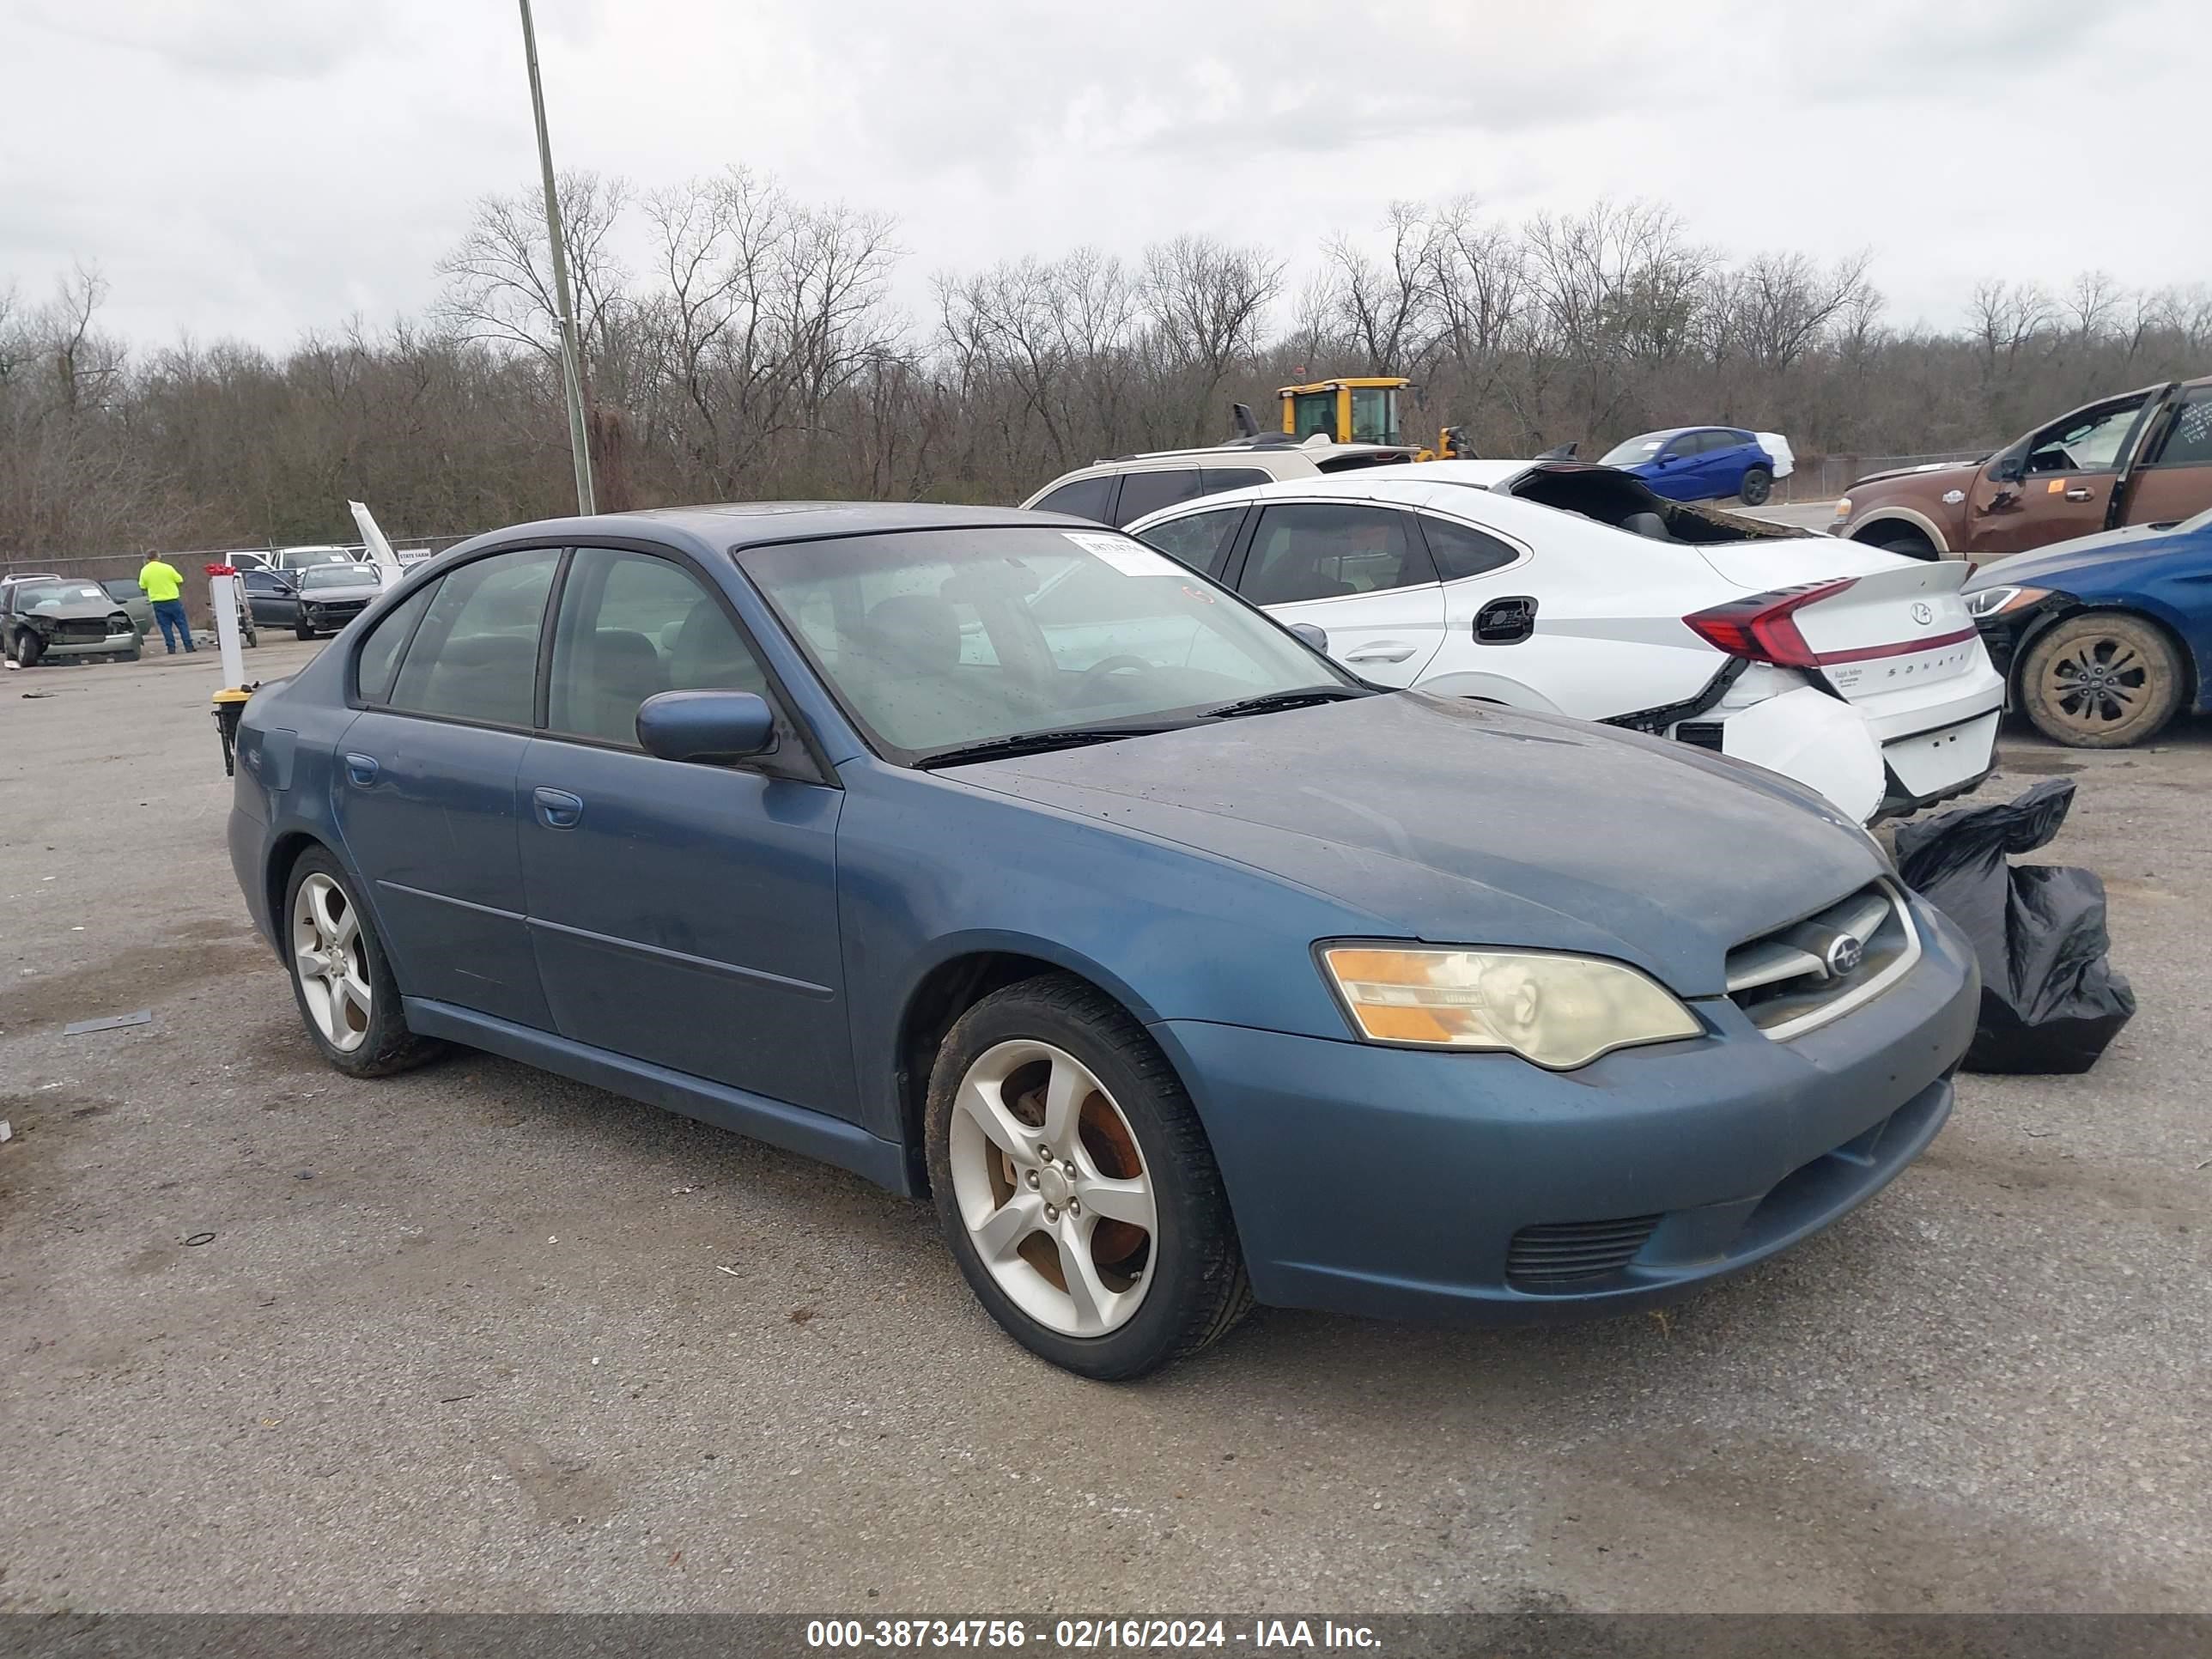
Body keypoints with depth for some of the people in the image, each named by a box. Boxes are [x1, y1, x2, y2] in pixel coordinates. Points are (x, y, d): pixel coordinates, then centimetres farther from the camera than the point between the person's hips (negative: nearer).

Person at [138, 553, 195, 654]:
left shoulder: (144, 571, 0)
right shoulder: (167, 568, -6)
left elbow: (142, 588, 5)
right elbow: (180, 581, -1)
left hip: (158, 602, 2)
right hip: (173, 600, -2)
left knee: (166, 626, 7)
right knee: (182, 624, 4)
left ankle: (171, 648, 3)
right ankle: (189, 646, 1)